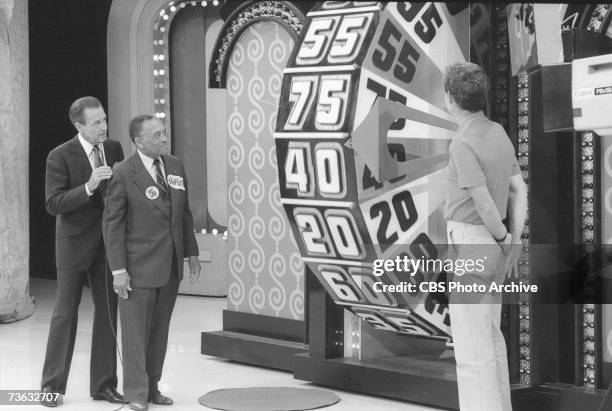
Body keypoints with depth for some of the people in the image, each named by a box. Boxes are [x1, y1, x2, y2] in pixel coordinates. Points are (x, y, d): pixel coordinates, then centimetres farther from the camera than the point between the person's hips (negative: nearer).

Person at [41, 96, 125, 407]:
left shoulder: (114, 149, 3)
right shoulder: (60, 156, -12)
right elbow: (53, 203, -18)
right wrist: (88, 187, -30)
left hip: (107, 244, 5)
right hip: (74, 244, -4)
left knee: (108, 312, 7)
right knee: (65, 313, 2)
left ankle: (104, 385, 16)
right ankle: (52, 385, 13)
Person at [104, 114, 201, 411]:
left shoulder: (175, 166, 6)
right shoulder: (124, 173, -11)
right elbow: (113, 224, -10)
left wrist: (191, 253, 11)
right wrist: (118, 270, -14)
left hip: (171, 265, 5)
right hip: (139, 265, -5)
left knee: (159, 331, 11)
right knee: (136, 330, 2)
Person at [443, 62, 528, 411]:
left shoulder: (464, 144, -19)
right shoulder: (499, 134, 9)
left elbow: (485, 205, -22)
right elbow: (520, 191, 9)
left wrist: (504, 240, -4)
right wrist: (516, 244, 5)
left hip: (469, 245, -9)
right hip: (493, 248, 9)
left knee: (471, 346, -4)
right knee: (491, 337, 19)